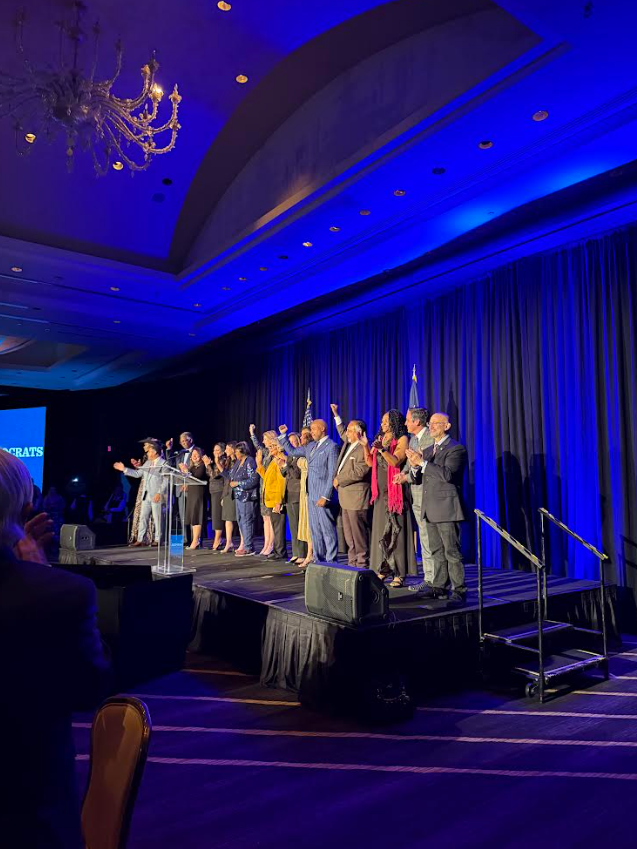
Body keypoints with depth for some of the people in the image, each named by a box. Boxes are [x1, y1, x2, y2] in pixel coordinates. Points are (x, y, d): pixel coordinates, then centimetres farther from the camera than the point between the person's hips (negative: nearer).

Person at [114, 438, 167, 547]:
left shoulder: (163, 463, -9)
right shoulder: (147, 463, 15)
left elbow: (166, 481, -14)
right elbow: (138, 473, 18)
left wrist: (159, 493, -20)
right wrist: (124, 469, 13)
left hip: (156, 496, -7)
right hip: (146, 495, 8)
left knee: (157, 518, -1)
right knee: (143, 517, 7)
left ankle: (157, 540, 7)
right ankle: (140, 539, 11)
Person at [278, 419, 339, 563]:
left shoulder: (331, 447, -10)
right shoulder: (311, 446, 15)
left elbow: (332, 474, -15)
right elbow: (292, 451, 27)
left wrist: (325, 496, -18)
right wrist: (283, 435, 18)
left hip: (323, 496, -8)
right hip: (312, 495, 8)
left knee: (328, 530, -4)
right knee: (315, 530, 12)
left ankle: (331, 561, 2)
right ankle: (319, 560, 20)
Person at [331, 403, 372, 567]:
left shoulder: (363, 449, -16)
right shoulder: (348, 443, 12)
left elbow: (358, 472, -23)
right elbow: (342, 432, 34)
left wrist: (338, 480, -12)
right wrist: (336, 414, 32)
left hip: (357, 497, -10)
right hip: (346, 497, 10)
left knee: (359, 533, -3)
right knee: (349, 534, 14)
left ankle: (362, 564, 6)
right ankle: (352, 562, 22)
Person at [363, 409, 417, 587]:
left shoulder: (402, 439, -5)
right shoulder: (380, 439, 15)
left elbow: (396, 461, -17)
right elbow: (370, 462, 10)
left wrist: (382, 449, -28)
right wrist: (365, 445, -1)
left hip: (395, 490, -7)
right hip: (381, 491, 7)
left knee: (395, 530, -6)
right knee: (380, 529, 9)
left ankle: (399, 573, -1)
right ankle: (383, 570, 17)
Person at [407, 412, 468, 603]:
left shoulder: (456, 449, -7)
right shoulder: (427, 450, 18)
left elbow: (447, 474, -22)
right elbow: (417, 478, 16)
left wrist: (422, 462, -22)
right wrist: (415, 466, -5)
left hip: (446, 508, -8)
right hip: (430, 509, 8)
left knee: (452, 551, -4)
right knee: (437, 551, 14)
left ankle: (459, 590, 3)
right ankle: (439, 587, 22)